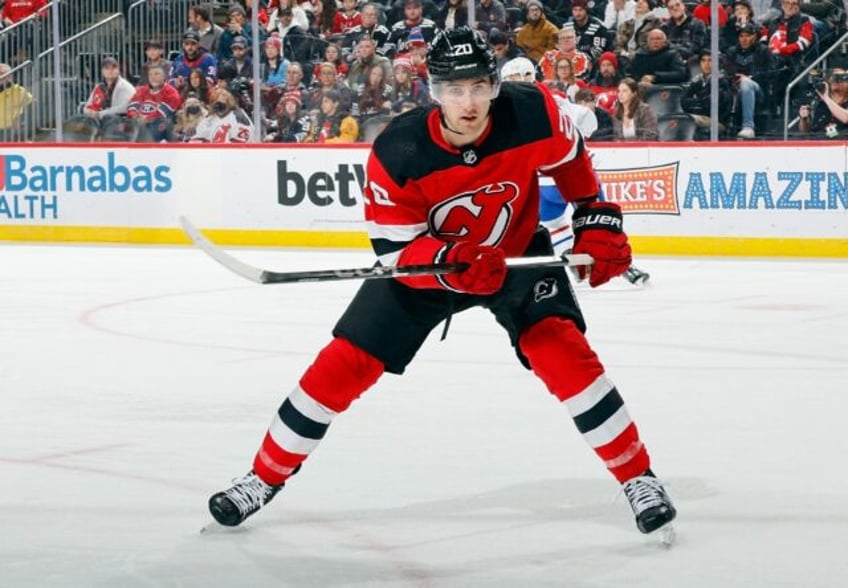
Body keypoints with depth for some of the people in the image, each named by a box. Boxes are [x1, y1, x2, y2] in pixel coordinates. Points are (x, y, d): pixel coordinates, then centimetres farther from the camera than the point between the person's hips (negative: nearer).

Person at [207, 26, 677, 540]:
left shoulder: (533, 113, -27)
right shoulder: (396, 154, -31)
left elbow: (572, 158, -4)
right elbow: (394, 251, -25)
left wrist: (599, 222, -8)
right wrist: (450, 262, -43)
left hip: (517, 250, 0)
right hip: (424, 261, 0)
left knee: (561, 348, -20)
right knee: (347, 362, -4)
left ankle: (638, 477, -6)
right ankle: (265, 478, 14)